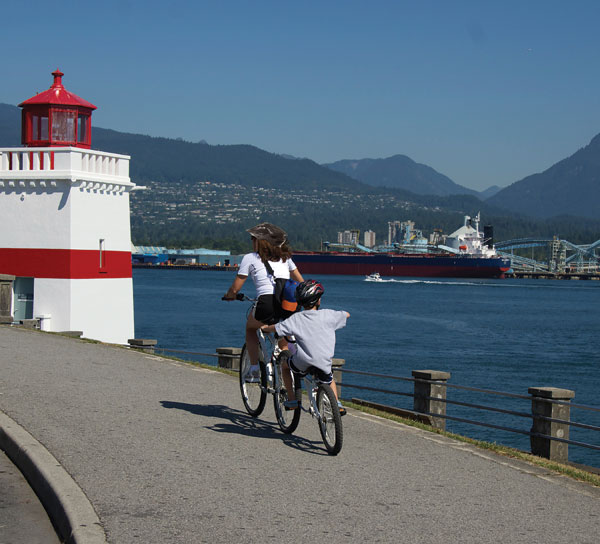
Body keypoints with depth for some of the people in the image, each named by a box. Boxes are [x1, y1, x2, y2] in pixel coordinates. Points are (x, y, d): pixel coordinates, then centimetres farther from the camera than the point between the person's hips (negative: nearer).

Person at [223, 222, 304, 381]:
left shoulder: (250, 258, 10)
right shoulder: (285, 257, 22)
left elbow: (235, 289, 11)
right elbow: (301, 282, 24)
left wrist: (228, 295, 33)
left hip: (267, 304, -3)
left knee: (250, 327, 30)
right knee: (284, 345, 26)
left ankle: (254, 370, 22)